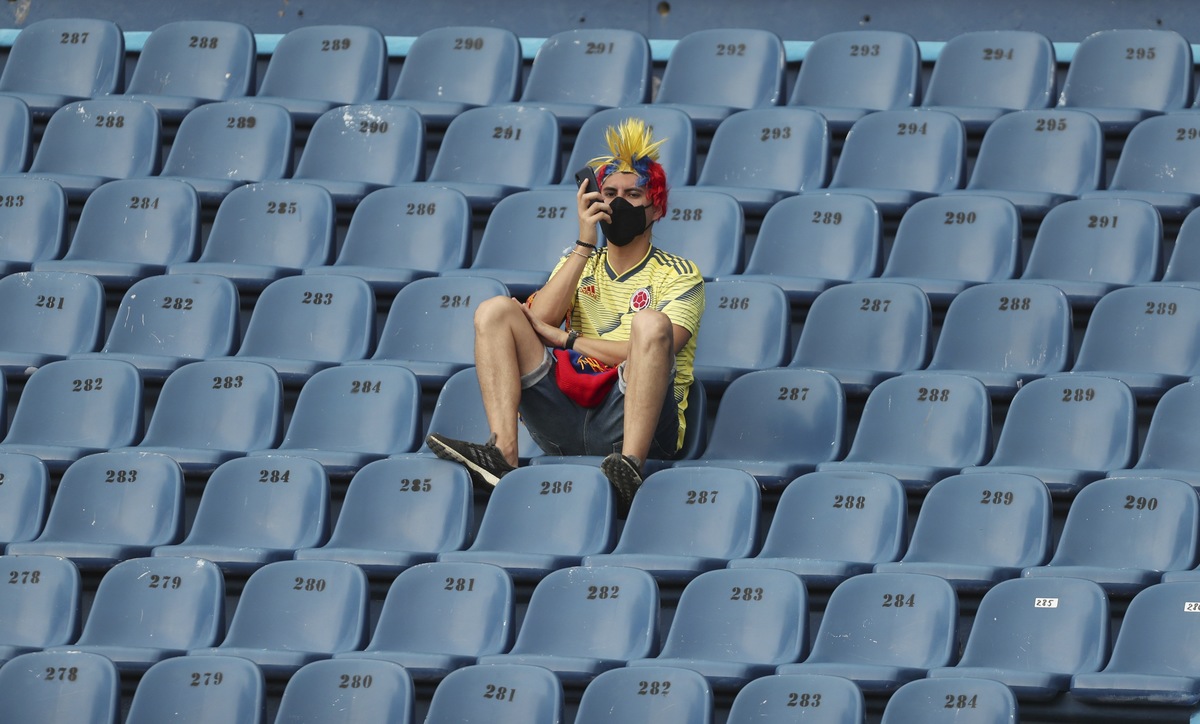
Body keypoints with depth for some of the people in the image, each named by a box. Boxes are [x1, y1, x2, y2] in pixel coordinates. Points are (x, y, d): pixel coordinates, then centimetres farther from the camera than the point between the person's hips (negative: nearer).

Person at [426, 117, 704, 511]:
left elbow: (652, 349, -9)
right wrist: (585, 245, -2)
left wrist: (566, 339, -5)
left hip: (634, 423, -4)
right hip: (565, 424, 4)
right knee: (496, 309, -8)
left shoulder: (679, 275, 10)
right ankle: (502, 453, -29)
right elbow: (539, 319, 1)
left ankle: (629, 465, -44)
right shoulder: (579, 263, 22)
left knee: (650, 322, -29)